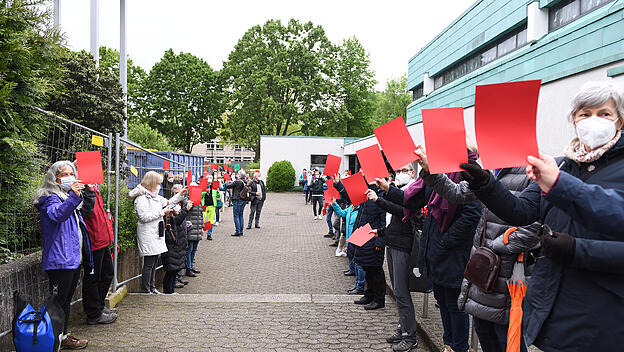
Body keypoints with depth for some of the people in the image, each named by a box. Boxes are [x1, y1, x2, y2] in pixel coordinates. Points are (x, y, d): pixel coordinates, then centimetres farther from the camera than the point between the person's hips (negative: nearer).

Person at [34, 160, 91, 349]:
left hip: (74, 258, 9)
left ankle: (63, 334, 26)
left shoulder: (70, 197, 19)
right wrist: (73, 197, -43)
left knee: (66, 300, 16)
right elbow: (57, 214, -31)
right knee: (58, 300, -2)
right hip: (60, 259, -9)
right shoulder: (51, 197, -8)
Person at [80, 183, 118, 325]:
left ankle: (99, 306, 34)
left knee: (107, 274, 19)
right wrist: (90, 192, -28)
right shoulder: (80, 190, -16)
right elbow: (84, 213, -28)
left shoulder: (94, 187, 13)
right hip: (93, 242, -10)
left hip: (103, 240, 10)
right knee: (92, 277, 2)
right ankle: (94, 314, 14)